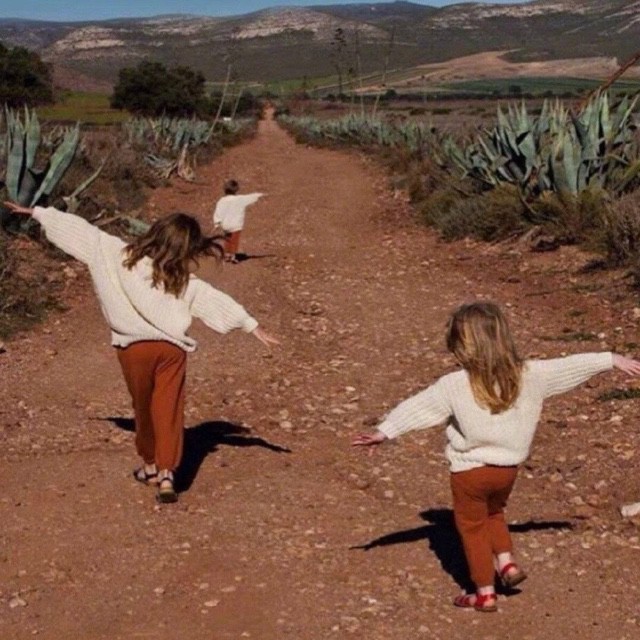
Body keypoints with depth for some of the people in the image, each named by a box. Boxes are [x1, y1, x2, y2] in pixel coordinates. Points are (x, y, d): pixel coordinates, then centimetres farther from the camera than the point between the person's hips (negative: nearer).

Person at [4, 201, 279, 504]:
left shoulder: (120, 255, 2)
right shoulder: (187, 283, 3)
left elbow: (82, 232, 6)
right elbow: (219, 301, 7)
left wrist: (35, 212, 12)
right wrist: (253, 327, 15)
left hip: (134, 347, 1)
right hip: (172, 348, -1)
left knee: (143, 408, 18)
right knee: (169, 410, 4)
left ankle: (150, 464, 32)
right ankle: (166, 473, -5)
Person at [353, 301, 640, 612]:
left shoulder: (455, 385, -20)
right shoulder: (528, 375, -11)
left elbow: (416, 407, -17)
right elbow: (570, 366, -1)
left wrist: (384, 432, -11)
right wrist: (613, 359, 10)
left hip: (470, 470, -4)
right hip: (508, 468, 4)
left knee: (472, 527, 15)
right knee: (493, 514, 32)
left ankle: (485, 593, 22)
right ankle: (506, 562, 22)